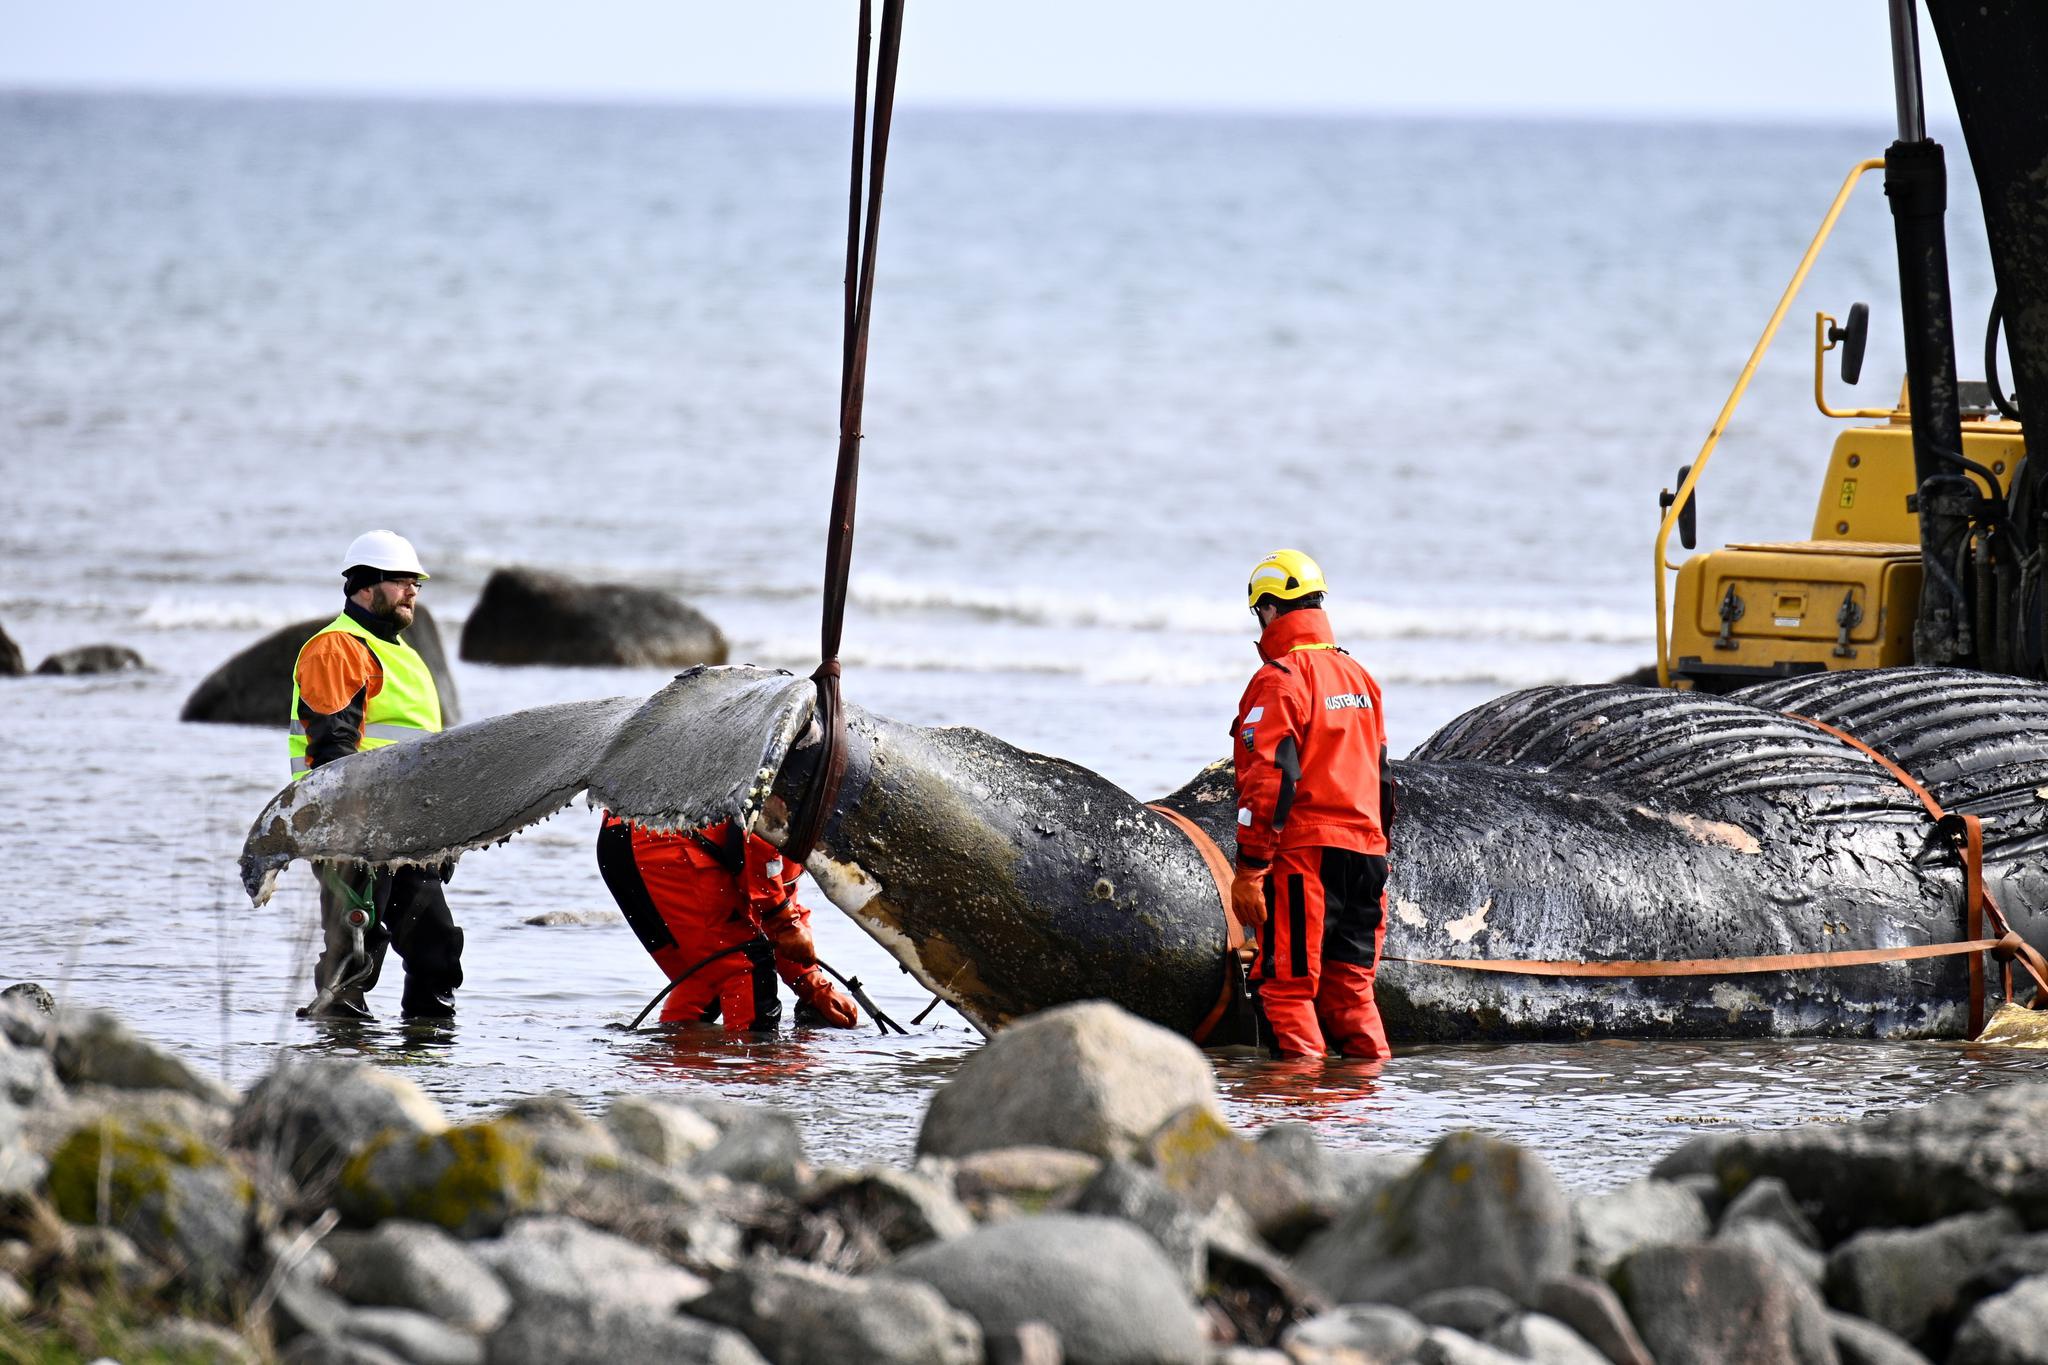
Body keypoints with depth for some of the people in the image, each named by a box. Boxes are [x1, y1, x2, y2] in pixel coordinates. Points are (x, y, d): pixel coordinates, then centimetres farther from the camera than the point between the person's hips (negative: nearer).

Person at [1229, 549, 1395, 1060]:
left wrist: (1248, 866, -16)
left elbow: (1270, 778, -17)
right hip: (1363, 852, 7)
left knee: (1288, 986, -3)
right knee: (1349, 984, 13)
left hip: (1303, 855, -7)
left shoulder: (1280, 678, -9)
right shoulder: (1358, 676, 15)